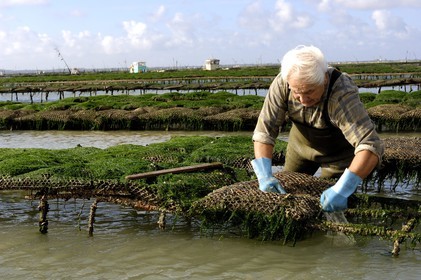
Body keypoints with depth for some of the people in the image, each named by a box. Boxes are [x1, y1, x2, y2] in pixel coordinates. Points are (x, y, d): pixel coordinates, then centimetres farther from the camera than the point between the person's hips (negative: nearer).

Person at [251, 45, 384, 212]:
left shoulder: (343, 95, -40)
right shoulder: (282, 84, -29)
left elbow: (370, 146, -48)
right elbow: (264, 130, -26)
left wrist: (342, 190, -58)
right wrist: (265, 176, -40)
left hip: (339, 153, -3)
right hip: (301, 144, 4)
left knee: (331, 211, 1)